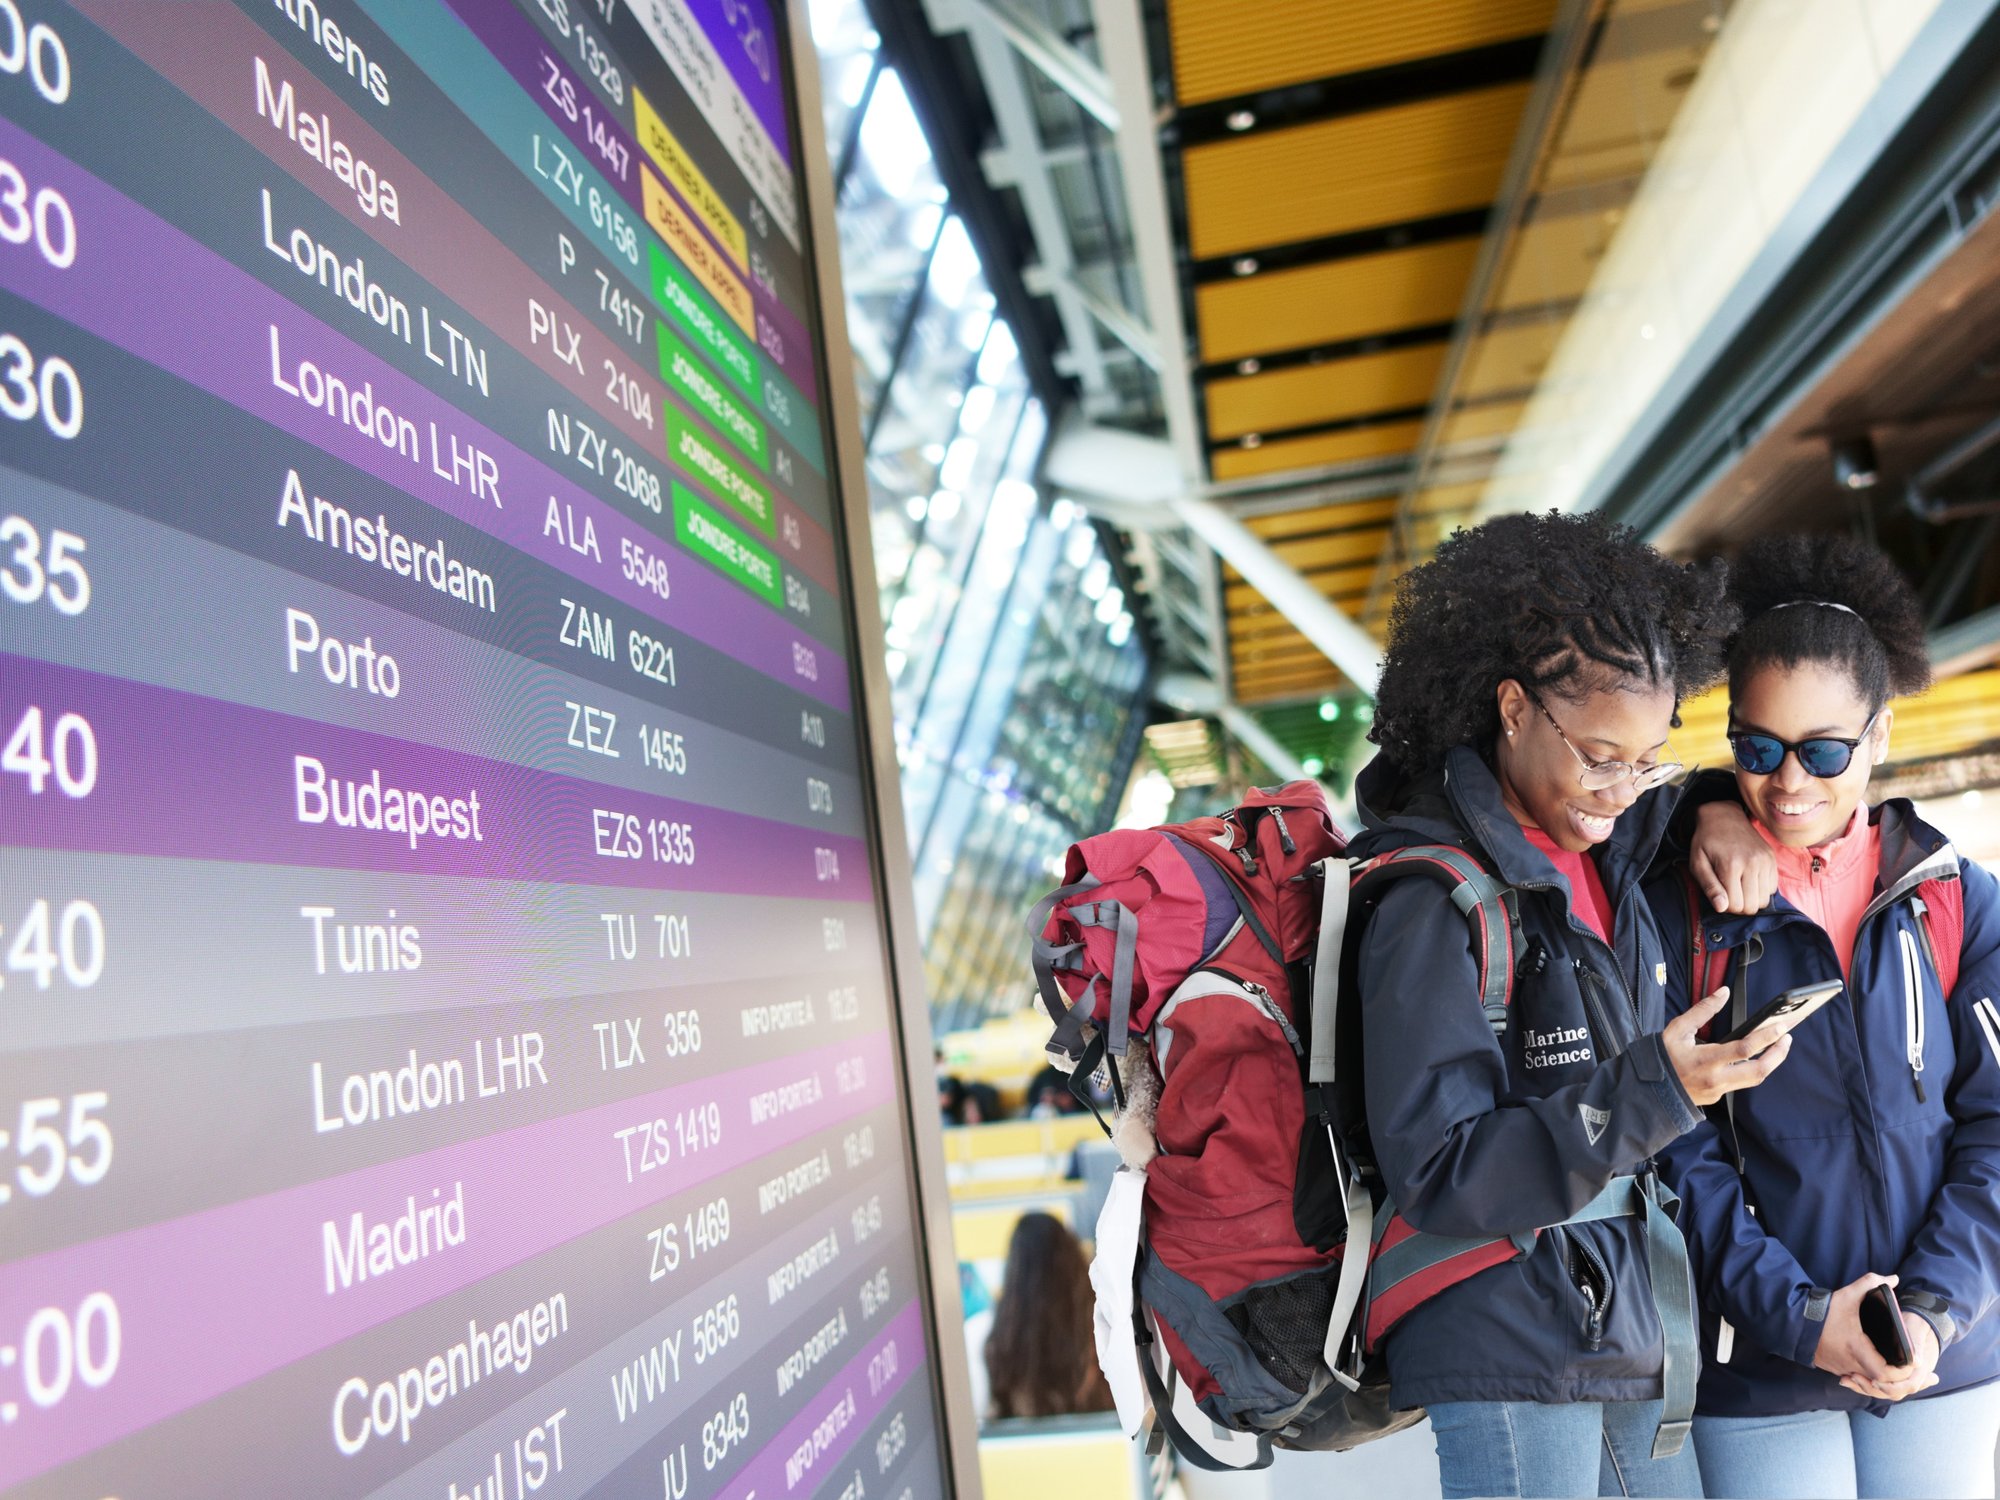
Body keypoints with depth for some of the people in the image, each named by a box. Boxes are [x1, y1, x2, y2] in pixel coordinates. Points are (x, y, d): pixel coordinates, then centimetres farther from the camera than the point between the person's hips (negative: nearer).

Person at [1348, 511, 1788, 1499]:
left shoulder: (1610, 855, 6)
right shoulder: (1433, 897, -18)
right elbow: (1437, 1176, -20)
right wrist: (1649, 1089, -28)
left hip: (1635, 1343, 8)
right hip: (1507, 1354, -8)